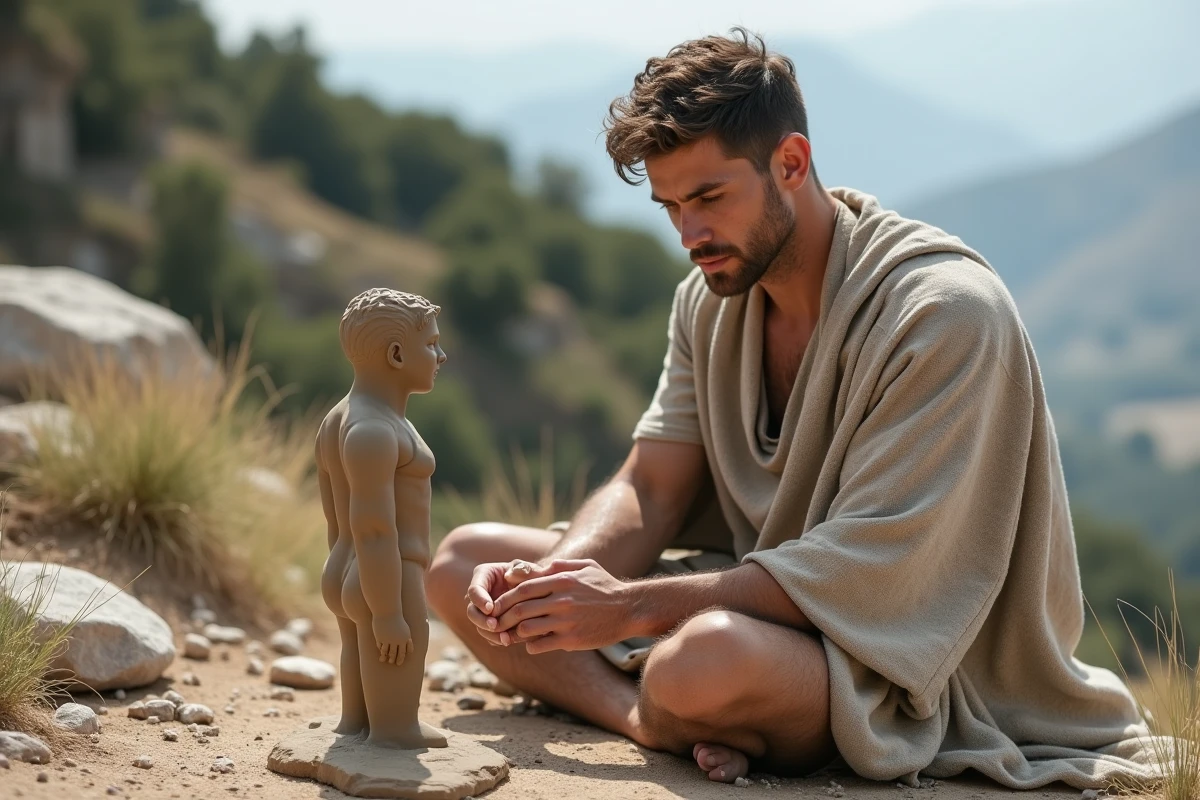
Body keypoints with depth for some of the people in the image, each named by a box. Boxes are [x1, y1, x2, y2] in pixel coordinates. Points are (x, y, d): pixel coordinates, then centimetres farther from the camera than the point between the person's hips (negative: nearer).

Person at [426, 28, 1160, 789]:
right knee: (467, 559, -1)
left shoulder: (945, 311, -21)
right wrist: (555, 581, -18)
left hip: (910, 670, -8)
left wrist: (632, 607, -27)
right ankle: (662, 723, -20)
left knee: (711, 655, -42)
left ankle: (669, 720, -9)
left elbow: (866, 568, -25)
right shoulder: (711, 297, 5)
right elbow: (647, 490, 4)